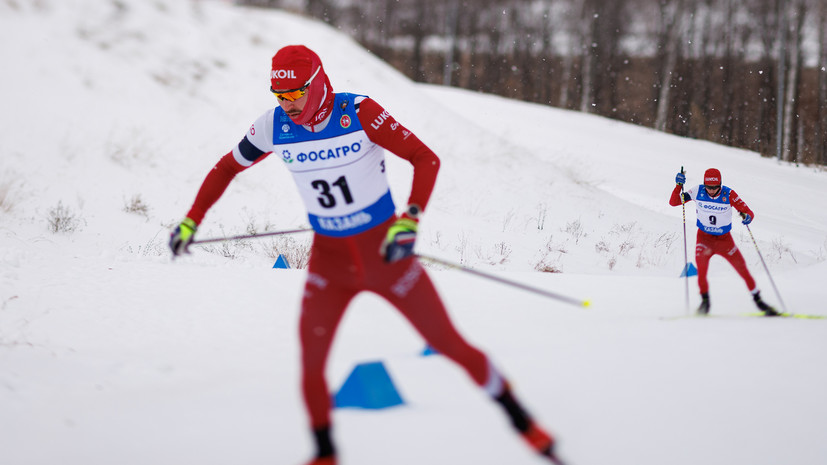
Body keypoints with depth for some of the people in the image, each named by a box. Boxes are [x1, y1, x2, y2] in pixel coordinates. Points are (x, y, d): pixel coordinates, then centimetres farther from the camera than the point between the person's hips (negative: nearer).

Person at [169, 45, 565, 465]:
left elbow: (425, 159, -15)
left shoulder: (358, 113, -19)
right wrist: (191, 221, 5)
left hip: (385, 251, -3)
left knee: (449, 343, 1)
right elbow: (227, 168, 9)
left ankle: (523, 422, 18)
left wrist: (410, 221, -24)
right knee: (310, 363, -6)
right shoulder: (274, 127, -8)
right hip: (329, 259, 3)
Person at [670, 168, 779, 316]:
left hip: (725, 240, 0)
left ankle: (757, 300, 17)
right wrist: (679, 186, -24)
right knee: (701, 264, -24)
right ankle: (705, 301, -7)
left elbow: (748, 212, -16)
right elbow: (673, 202, -9)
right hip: (704, 238, 0)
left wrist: (747, 216, -39)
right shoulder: (698, 192, -12)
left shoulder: (729, 194, -16)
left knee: (742, 269, -2)